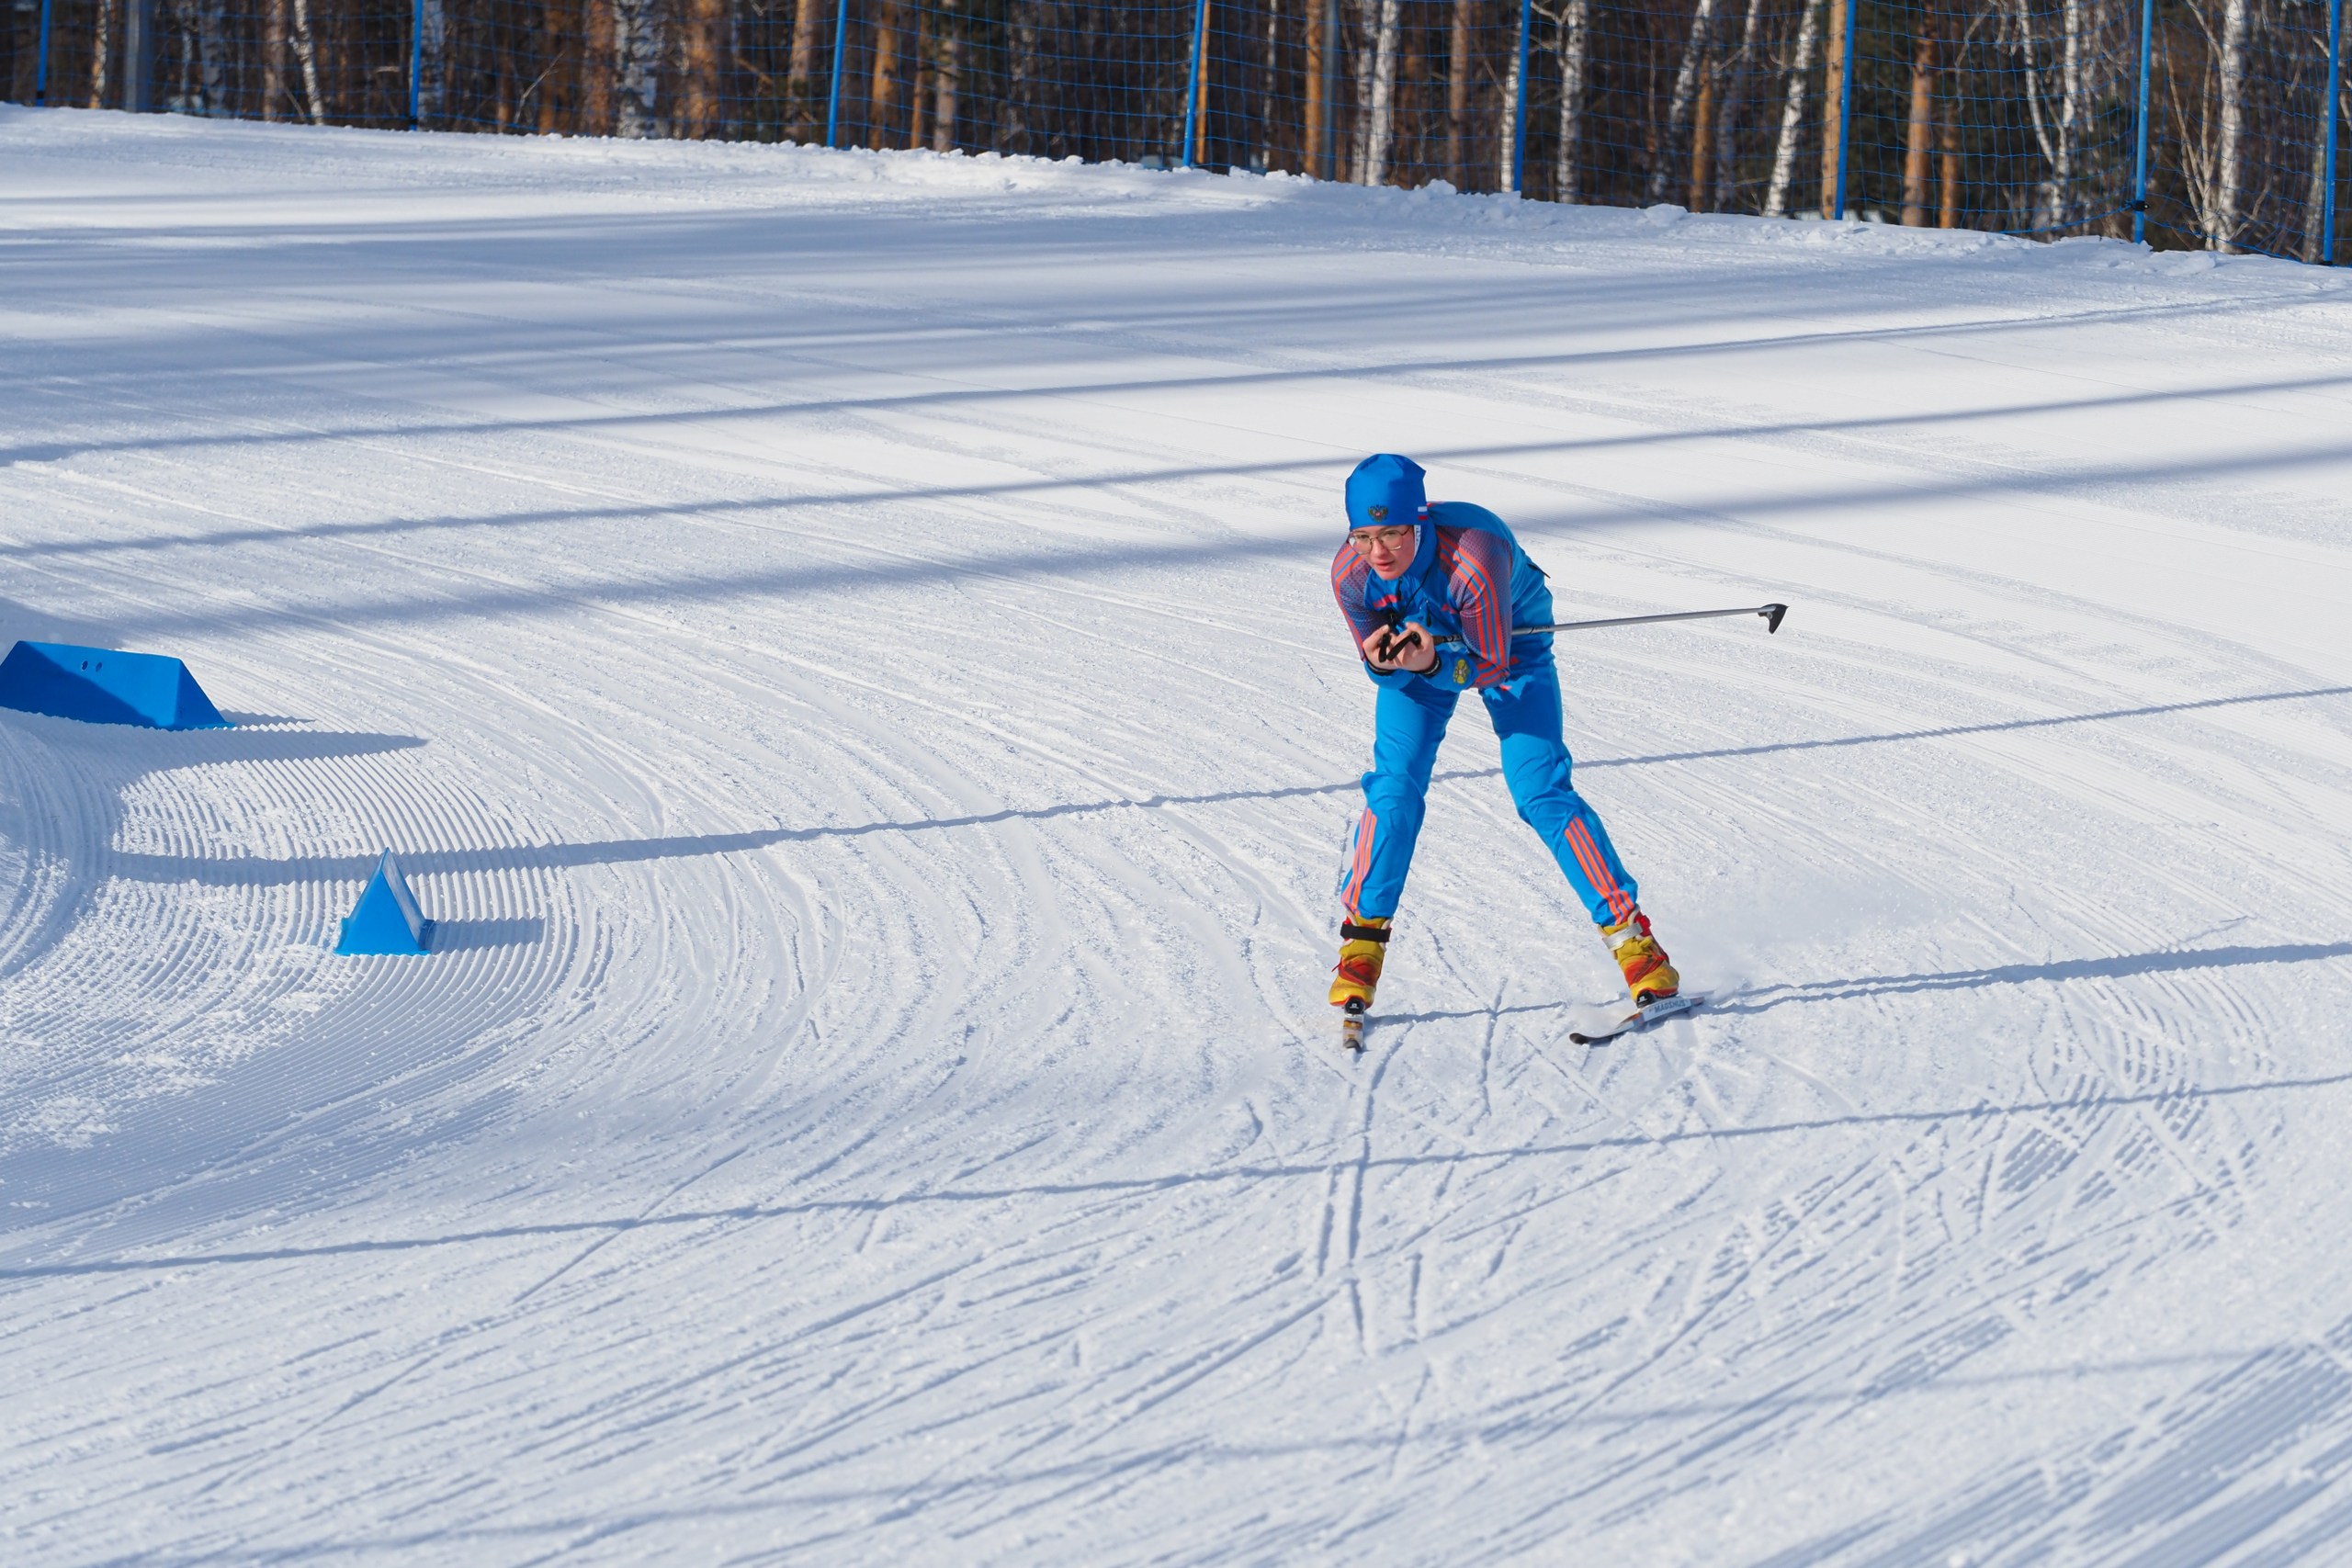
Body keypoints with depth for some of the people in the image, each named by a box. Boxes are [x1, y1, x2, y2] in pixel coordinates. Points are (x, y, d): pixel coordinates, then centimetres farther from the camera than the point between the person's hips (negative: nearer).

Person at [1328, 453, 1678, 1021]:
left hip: (1508, 642, -3)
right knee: (1394, 789, -13)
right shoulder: (1350, 574, -28)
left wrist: (1434, 663, -50)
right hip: (1418, 640, 3)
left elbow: (1489, 666, -31)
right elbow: (1381, 669, -14)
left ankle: (1632, 936, -6)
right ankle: (1362, 943, 0)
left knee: (1541, 792, -13)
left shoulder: (1474, 558, -41)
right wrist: (1384, 663, -37)